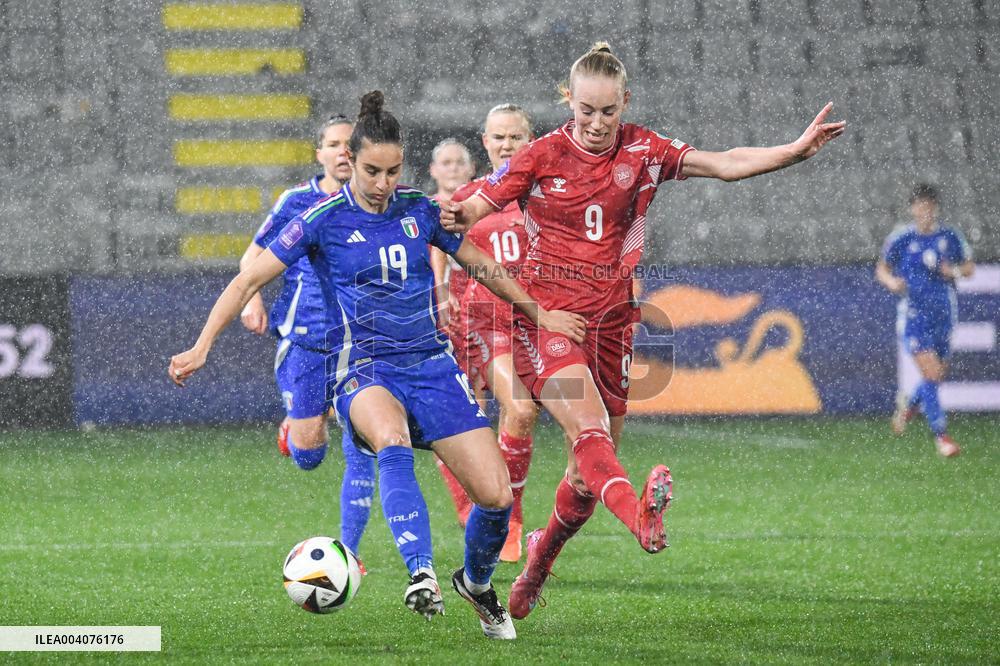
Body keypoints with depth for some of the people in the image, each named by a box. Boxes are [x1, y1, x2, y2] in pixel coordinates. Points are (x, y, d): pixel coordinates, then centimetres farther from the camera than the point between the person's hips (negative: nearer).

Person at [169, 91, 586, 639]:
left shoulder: (420, 211, 4)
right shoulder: (323, 220, -5)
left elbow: (479, 265, 20)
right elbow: (249, 280, -4)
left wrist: (539, 314, 25)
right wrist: (201, 348, -13)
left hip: (431, 364, 4)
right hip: (363, 368, -3)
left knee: (497, 495, -9)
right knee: (393, 443, -40)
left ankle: (476, 583, 22)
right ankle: (422, 576, -49)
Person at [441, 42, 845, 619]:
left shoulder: (643, 150, 3)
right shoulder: (543, 156, -4)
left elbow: (726, 164, -4)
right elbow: (477, 208, -3)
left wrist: (797, 150, -17)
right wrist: (454, 219, -27)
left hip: (611, 317, 4)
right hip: (547, 313, -4)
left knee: (590, 469, 8)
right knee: (589, 427, -28)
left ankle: (535, 570, 31)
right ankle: (642, 518, -55)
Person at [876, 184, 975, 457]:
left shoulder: (950, 237, 4)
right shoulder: (900, 239, -2)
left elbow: (969, 266, 14)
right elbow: (881, 268, 9)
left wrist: (956, 271, -8)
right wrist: (891, 281, -13)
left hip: (944, 315, 3)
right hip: (914, 315, -3)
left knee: (939, 373, 10)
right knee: (931, 373, -14)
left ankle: (908, 406, 41)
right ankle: (941, 435, -10)